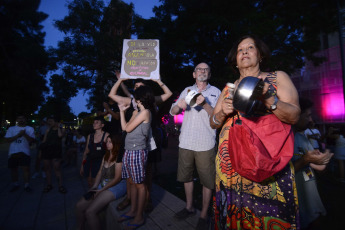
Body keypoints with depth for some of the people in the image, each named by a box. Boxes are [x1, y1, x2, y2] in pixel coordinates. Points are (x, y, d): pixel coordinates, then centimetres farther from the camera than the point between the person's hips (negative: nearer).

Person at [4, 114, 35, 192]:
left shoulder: (30, 129, 7)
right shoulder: (11, 129, 10)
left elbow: (32, 140, -3)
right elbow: (7, 139, -1)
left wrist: (24, 134, -18)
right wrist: (18, 135, -13)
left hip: (24, 152, -2)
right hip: (13, 152, 2)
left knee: (26, 168, -8)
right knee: (13, 168, 11)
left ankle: (26, 185, 4)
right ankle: (15, 184, 28)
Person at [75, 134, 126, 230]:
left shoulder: (119, 157, -13)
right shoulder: (106, 156, 14)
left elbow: (117, 178, -15)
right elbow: (100, 173, 14)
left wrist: (101, 190, -13)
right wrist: (94, 187, -1)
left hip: (116, 186, -8)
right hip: (103, 185, 8)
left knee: (90, 212, -19)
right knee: (79, 206, 0)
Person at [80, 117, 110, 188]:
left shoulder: (106, 135, -3)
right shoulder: (90, 136, 12)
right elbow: (86, 151, 16)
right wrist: (82, 165, 15)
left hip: (100, 162, -4)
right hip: (89, 161, 5)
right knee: (90, 184, 7)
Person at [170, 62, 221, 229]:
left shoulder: (216, 92, 5)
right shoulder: (187, 90, 11)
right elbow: (172, 112, 7)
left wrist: (205, 104, -23)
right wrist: (179, 105, -16)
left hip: (205, 144, -3)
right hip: (186, 142, 3)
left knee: (207, 181, 3)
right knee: (186, 176, 16)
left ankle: (204, 215, 22)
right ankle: (189, 207, 36)